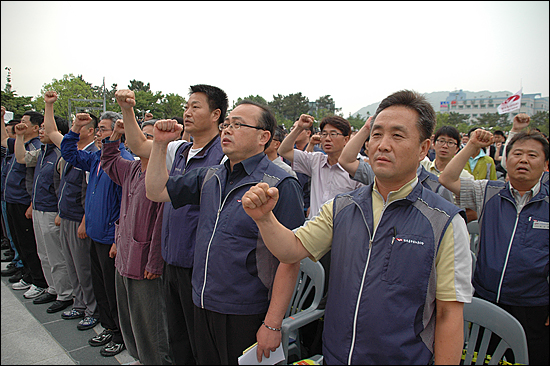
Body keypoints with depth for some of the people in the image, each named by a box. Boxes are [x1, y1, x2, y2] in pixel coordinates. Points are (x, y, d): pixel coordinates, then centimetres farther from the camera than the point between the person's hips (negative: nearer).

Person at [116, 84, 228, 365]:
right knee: (177, 341, 23)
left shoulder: (224, 155, -15)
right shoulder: (179, 150, 8)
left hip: (198, 267, -7)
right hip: (171, 262, 8)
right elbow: (139, 145, 19)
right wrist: (127, 110, 10)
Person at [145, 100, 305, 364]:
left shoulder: (280, 185, -16)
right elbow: (156, 192, 12)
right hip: (203, 306, 7)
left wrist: (272, 325, -19)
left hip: (245, 316, -6)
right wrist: (160, 143, 2)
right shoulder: (210, 177, 7)